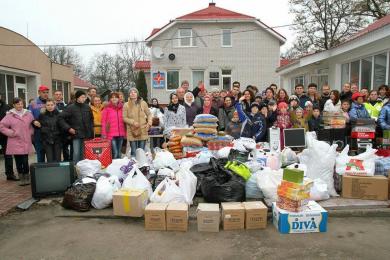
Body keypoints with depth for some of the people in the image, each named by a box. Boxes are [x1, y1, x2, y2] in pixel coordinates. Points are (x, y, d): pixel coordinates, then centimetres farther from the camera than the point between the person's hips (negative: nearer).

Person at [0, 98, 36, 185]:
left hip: (26, 142, 1)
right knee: (18, 162, 4)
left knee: (25, 161, -2)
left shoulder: (28, 114, 6)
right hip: (15, 143, -1)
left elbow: (33, 124, 18)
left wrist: (30, 132, 6)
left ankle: (27, 178, 13)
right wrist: (11, 133, -5)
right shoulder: (10, 115, 0)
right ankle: (21, 178, 16)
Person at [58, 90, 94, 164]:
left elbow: (91, 120, 17)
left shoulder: (87, 107, 7)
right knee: (76, 153, -3)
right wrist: (68, 128, -9)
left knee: (84, 154, 9)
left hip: (87, 135, 3)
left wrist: (91, 129, 10)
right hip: (76, 135, -3)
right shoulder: (71, 108, -4)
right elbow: (61, 118, -4)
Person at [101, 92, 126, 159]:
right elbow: (103, 122, -1)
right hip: (111, 134, -4)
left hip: (121, 134, 4)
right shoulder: (107, 108, 0)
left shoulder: (121, 108, 11)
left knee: (119, 153, 11)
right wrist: (104, 134, -7)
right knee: (115, 153, -10)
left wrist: (125, 132, 8)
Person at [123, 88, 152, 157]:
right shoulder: (126, 105, 1)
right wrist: (133, 122, -15)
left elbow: (149, 114, 9)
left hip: (142, 131, 1)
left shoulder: (143, 103, 4)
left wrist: (149, 122, -8)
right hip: (132, 131, -1)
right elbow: (124, 118, -1)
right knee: (133, 152, 2)